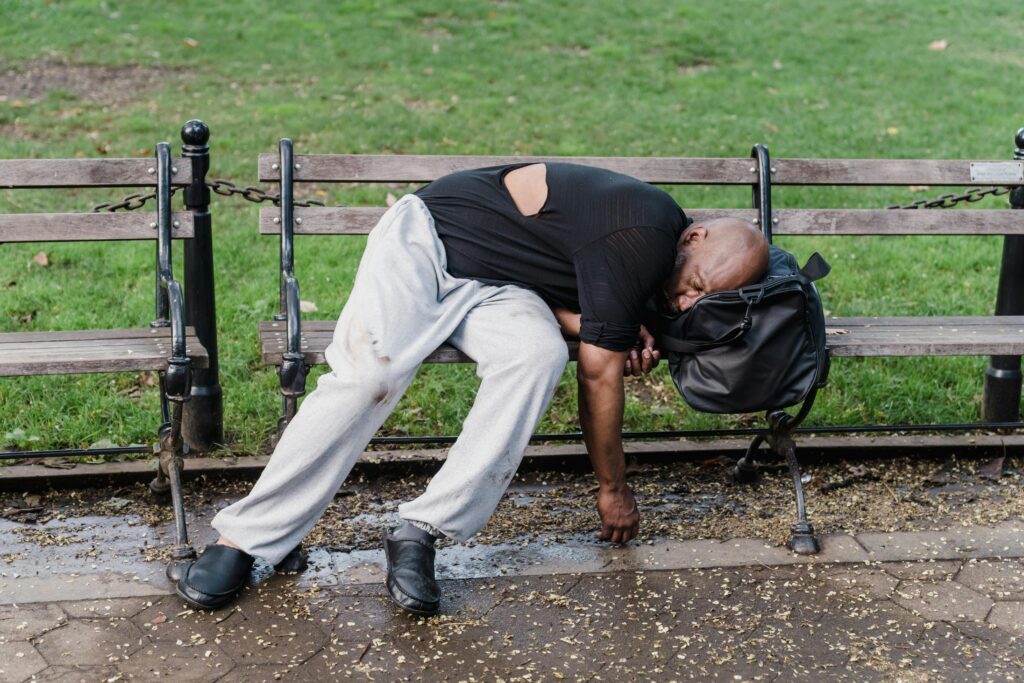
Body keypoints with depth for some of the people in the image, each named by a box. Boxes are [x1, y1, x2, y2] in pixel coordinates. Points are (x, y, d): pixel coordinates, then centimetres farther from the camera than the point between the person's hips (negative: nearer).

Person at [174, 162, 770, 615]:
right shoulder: (644, 234, -25)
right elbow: (599, 375, -20)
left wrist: (615, 332, -15)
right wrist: (614, 489, -9)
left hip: (493, 289, 7)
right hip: (426, 236, -6)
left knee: (540, 353, -25)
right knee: (370, 372, -28)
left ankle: (423, 531, -26)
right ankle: (248, 536, -19)